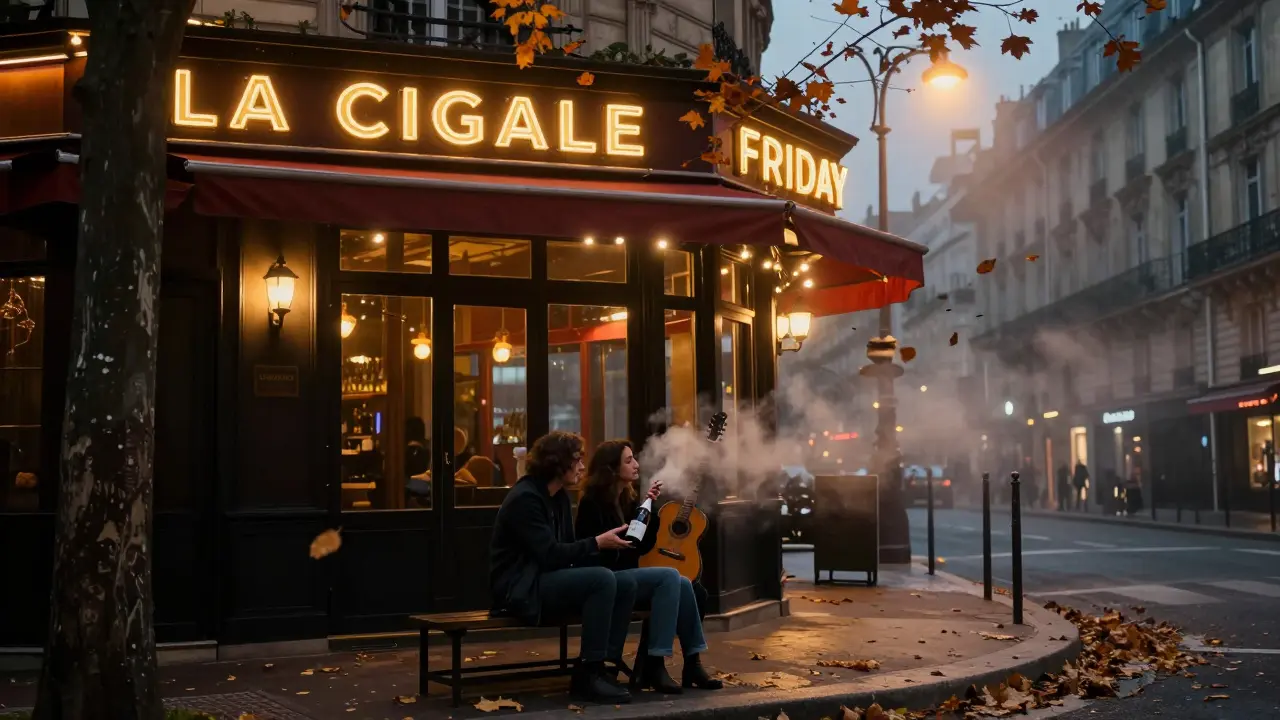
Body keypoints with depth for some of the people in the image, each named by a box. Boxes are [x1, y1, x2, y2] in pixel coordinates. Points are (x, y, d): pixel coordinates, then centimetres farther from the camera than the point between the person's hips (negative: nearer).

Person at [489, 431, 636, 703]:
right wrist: (597, 543, -19)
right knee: (603, 580, -27)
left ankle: (597, 667, -2)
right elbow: (549, 554, -24)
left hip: (545, 580, 9)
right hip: (521, 588, -9)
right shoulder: (525, 498, -18)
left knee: (626, 587, -4)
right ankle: (587, 674, -21)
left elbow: (567, 547, 12)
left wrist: (605, 541, -6)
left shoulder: (559, 496, 11)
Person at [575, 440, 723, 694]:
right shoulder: (593, 502, -10)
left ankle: (692, 663, -12)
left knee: (683, 585, -16)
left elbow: (645, 546, 10)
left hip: (627, 575, 8)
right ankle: (654, 664, -26)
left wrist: (650, 508, 1)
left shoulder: (629, 499, 12)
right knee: (669, 577, -26)